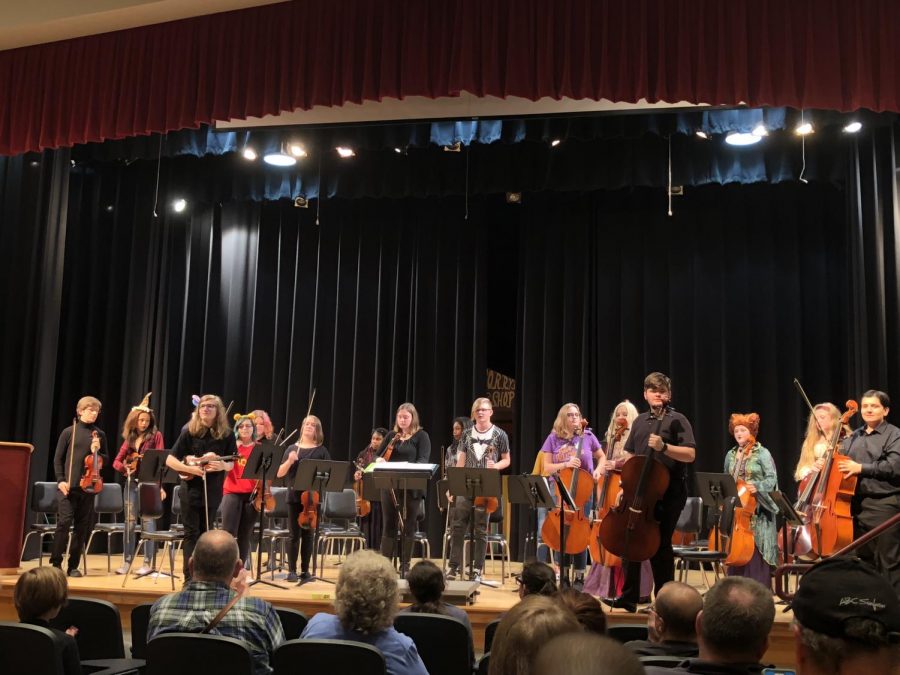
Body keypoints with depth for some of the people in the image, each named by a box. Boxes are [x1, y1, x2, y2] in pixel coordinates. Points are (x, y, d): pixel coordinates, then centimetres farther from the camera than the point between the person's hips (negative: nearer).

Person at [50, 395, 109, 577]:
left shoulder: (100, 434, 9)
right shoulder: (69, 432, 1)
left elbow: (106, 460, 13)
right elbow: (58, 458, 2)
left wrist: (97, 452, -7)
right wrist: (60, 480, -8)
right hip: (68, 485, -3)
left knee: (82, 526, 4)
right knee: (65, 521, -10)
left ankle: (73, 565, 13)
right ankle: (56, 562, 4)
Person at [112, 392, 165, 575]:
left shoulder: (155, 435, 0)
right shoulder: (129, 438, 13)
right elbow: (116, 461, 12)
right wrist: (125, 468, -11)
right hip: (131, 483, 4)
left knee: (147, 521, -5)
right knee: (129, 521, 6)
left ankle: (148, 562, 0)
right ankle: (127, 560, 13)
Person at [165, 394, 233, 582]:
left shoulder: (226, 434, 0)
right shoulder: (189, 432, -4)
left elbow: (231, 464, 4)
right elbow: (170, 461, -5)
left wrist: (223, 465, -19)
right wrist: (190, 469, -19)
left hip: (213, 492, 2)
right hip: (191, 490, -2)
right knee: (192, 534, -1)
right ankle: (189, 578, 1)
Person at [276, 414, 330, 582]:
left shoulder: (321, 451, 5)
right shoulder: (292, 448, 7)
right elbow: (279, 474, 2)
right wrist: (289, 461, -14)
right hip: (295, 496, 0)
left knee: (308, 534, 5)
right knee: (295, 534, 1)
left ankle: (305, 570, 14)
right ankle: (292, 570, 9)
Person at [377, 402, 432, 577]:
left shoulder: (421, 436, -1)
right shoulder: (392, 435, 12)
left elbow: (423, 460, -12)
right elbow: (378, 455, 13)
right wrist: (379, 460, -11)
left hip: (412, 487, -3)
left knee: (408, 526, 4)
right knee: (389, 525, 7)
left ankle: (405, 566, 14)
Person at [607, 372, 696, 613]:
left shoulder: (677, 420, -5)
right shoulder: (640, 421, 14)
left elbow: (690, 454, -16)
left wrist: (664, 447, -28)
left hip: (668, 494, -6)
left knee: (659, 545, -4)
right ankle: (629, 597, 19)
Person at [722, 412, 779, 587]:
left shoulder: (762, 453, -3)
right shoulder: (731, 455, 13)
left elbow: (772, 479, -9)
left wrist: (757, 487, -25)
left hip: (757, 510, -5)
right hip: (735, 508, 5)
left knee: (756, 551, -6)